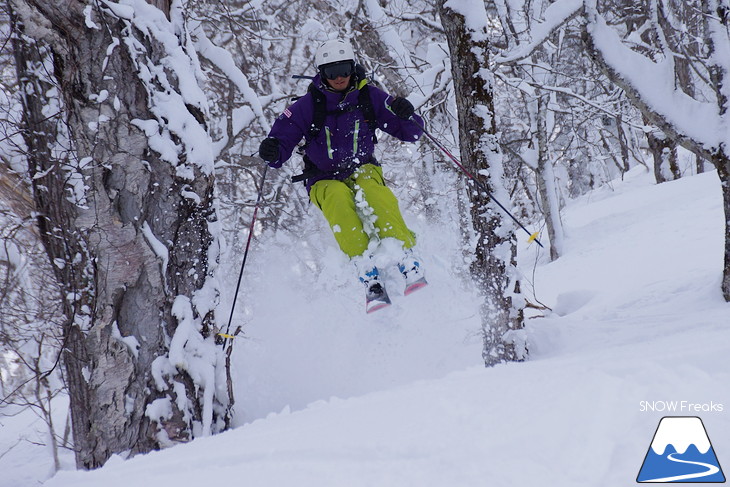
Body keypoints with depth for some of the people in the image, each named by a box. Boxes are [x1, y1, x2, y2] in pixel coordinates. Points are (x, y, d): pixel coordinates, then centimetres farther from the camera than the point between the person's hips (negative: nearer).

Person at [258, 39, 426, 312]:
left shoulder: (369, 97, 0)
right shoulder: (308, 106, -4)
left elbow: (410, 133, 2)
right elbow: (283, 140, -3)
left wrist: (407, 117, -21)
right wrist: (272, 152, -27)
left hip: (363, 170, 1)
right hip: (325, 181, -1)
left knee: (376, 194, -34)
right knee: (338, 199, -36)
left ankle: (408, 264, -42)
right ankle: (368, 276, -45)